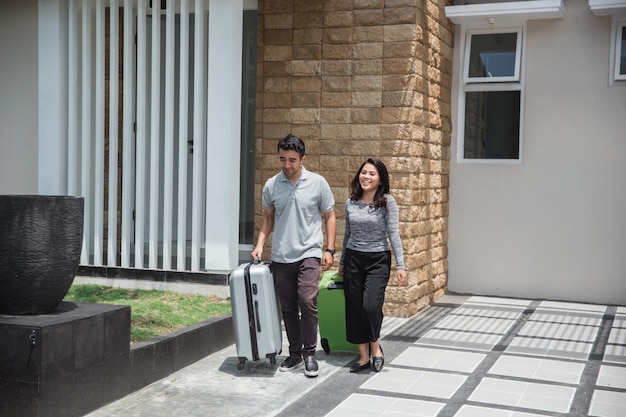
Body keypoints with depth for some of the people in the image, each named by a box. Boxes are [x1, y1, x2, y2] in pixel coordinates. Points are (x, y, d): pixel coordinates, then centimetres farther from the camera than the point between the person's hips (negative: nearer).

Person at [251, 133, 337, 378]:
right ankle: (294, 353, 22)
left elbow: (329, 216, 4)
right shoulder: (271, 185, 3)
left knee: (307, 302, -15)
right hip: (281, 256, 3)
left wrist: (329, 249, -2)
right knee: (288, 308, 9)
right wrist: (260, 244, 4)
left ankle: (309, 354, -1)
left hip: (309, 253, -3)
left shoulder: (317, 183, -3)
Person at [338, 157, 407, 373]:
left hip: (378, 260, -4)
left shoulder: (387, 202, -6)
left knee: (371, 306, -17)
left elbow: (393, 234, -9)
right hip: (353, 259, 4)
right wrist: (342, 262, 21)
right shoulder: (350, 203, 6)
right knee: (354, 308, 4)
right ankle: (364, 357, 17)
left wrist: (400, 265, -13)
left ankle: (375, 346, 10)